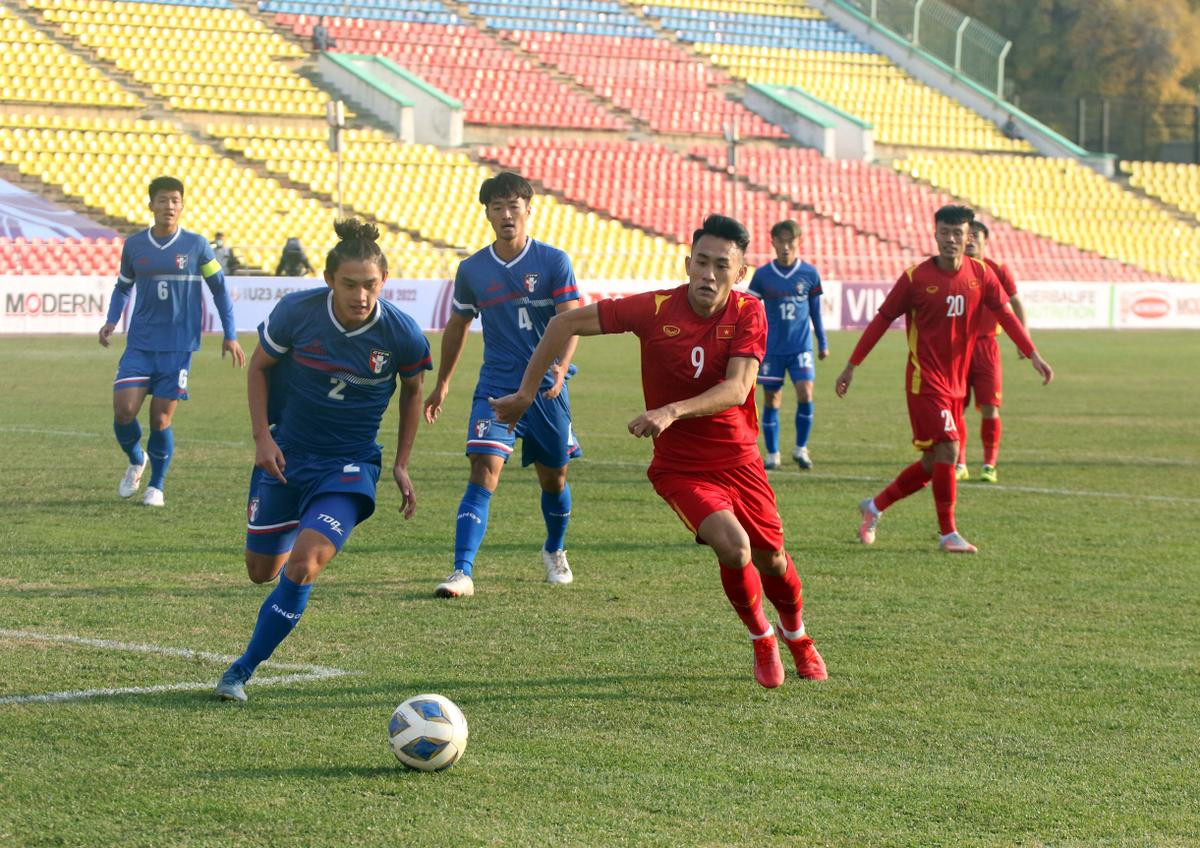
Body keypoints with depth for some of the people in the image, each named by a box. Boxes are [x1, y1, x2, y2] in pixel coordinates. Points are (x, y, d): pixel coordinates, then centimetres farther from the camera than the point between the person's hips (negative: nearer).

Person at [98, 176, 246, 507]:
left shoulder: (196, 245, -2)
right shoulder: (134, 245, 4)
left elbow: (219, 289, 7)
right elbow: (123, 286, 19)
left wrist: (230, 336, 5)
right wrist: (111, 321, 2)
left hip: (179, 346, -2)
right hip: (140, 344, 2)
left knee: (161, 417, -3)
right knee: (123, 409, -11)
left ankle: (156, 485, 16)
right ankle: (135, 461, 20)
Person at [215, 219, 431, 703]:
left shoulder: (402, 335, -15)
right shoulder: (297, 312, -16)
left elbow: (412, 392, 6)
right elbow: (259, 367, 2)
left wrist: (401, 466, 3)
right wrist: (262, 437, -8)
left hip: (349, 465, -2)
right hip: (284, 455, 2)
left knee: (302, 565, -21)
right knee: (262, 571, 10)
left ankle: (244, 669, -8)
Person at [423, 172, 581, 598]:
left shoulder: (554, 262, -5)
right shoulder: (472, 270, 3)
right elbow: (457, 326, 17)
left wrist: (560, 368, -31)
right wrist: (442, 384, 21)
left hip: (546, 387, 0)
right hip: (496, 387, 0)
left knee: (553, 478, 14)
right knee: (484, 471, -17)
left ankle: (555, 551, 43)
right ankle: (463, 572, -23)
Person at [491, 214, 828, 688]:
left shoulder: (749, 314, -13)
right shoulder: (655, 309, -17)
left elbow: (736, 389, -26)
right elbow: (566, 324, -9)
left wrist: (673, 411, -41)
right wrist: (526, 394, -7)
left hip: (738, 460, 2)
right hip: (679, 467, -2)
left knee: (771, 559, 12)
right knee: (733, 546, -23)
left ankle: (797, 637, 46)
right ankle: (762, 640, 6)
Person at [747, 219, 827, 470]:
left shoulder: (809, 274, 0)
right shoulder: (762, 275, -1)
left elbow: (815, 311, 11)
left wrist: (822, 343, 13)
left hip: (801, 347, 0)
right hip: (771, 347, 0)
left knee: (805, 393, -13)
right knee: (771, 400, 3)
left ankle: (801, 449, 4)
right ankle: (772, 454, 16)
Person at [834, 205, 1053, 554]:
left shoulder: (980, 273, 2)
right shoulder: (916, 277, -9)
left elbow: (1005, 313, 2)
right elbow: (882, 319, -3)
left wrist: (1033, 355, -10)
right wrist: (851, 366, -1)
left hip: (956, 383, 5)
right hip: (925, 381, -5)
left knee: (933, 465, 9)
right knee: (947, 450, -15)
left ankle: (874, 507, 27)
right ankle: (948, 534, -3)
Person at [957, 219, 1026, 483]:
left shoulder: (998, 270, 3)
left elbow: (1015, 304, 9)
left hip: (986, 345, -1)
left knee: (990, 408, -6)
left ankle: (989, 466, 3)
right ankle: (959, 465, 13)